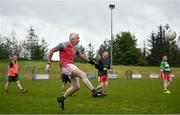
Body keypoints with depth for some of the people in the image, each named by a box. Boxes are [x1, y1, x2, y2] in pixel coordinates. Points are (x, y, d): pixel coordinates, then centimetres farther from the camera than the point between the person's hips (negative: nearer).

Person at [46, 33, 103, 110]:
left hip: (71, 66, 9)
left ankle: (61, 98, 17)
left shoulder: (75, 48, 13)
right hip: (66, 66, -9)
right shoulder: (64, 45, -9)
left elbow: (80, 55, 30)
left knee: (76, 87, 5)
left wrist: (89, 61, 17)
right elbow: (52, 51, -4)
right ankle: (94, 92, -27)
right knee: (83, 75, -23)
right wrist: (48, 63, -8)